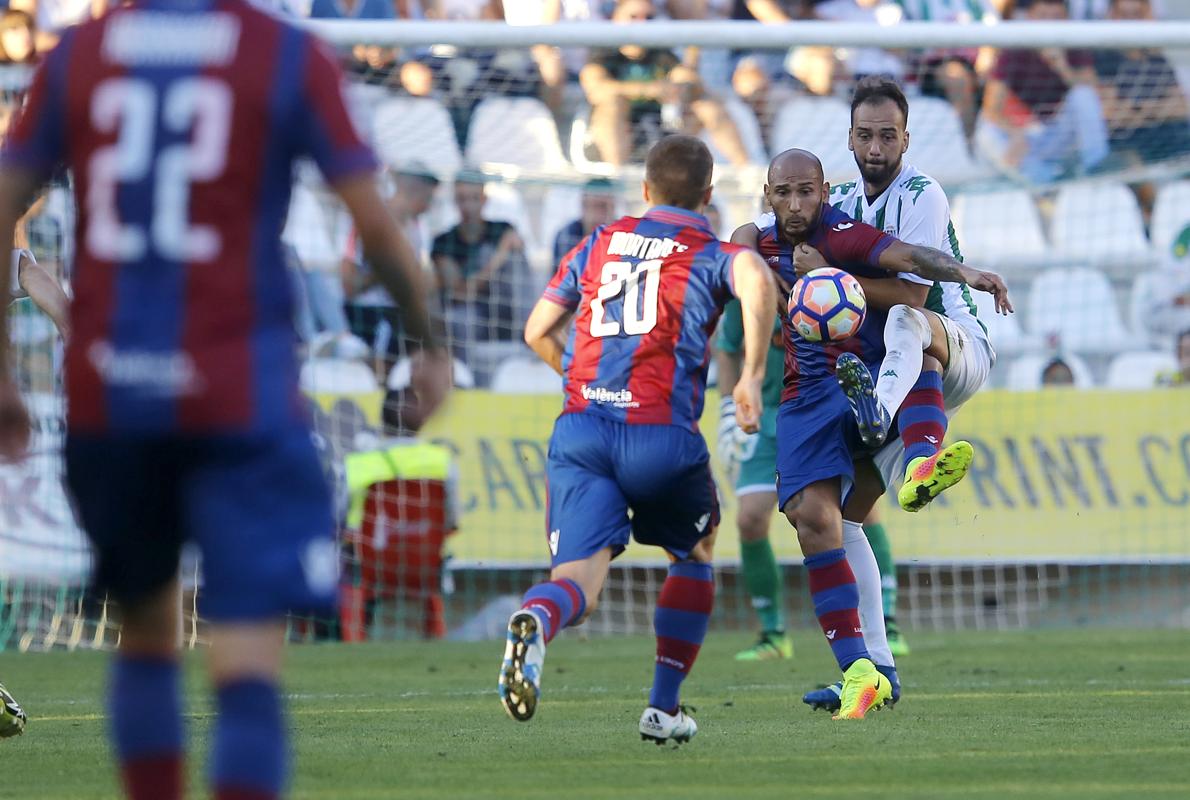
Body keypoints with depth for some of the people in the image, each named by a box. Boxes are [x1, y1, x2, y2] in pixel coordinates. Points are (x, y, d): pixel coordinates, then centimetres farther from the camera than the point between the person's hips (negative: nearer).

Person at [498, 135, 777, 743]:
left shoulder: (599, 244, 21)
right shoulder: (712, 255, 9)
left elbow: (538, 332, 22)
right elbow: (756, 281, -16)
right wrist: (751, 378, -14)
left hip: (580, 428, 2)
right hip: (662, 434, -2)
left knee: (578, 584, -8)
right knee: (695, 555, 26)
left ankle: (536, 619, -46)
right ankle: (663, 709, 23)